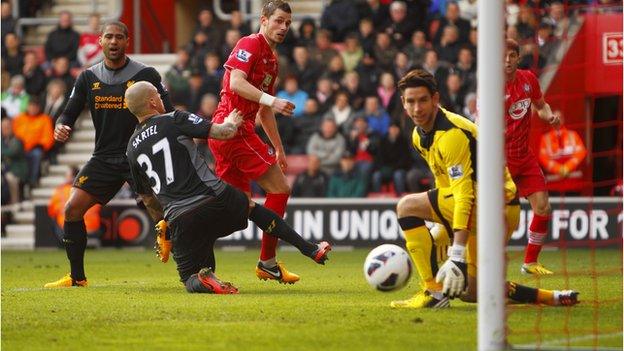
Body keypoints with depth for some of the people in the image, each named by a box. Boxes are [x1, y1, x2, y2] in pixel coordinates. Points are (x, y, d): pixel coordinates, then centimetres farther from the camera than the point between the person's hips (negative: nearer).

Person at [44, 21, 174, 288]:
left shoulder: (146, 75, -4)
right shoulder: (88, 78, 7)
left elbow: (169, 115, -4)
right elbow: (69, 113, 11)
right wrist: (61, 127, -13)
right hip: (104, 158, 4)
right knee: (72, 209, -8)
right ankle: (77, 278, 6)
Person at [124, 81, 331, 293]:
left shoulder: (132, 149, 13)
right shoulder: (174, 120, -1)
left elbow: (148, 199, 22)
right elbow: (224, 132, -3)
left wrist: (166, 220, 39)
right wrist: (230, 123, 21)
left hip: (178, 219, 2)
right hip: (214, 199, -1)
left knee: (190, 279, 15)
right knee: (251, 206, 31)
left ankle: (203, 280, -22)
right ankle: (310, 250, 33)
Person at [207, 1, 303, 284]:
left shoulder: (272, 59, 22)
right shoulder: (250, 45, -7)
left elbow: (264, 111, 29)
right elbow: (236, 83, -22)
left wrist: (278, 148, 30)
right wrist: (272, 101, -31)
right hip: (234, 129, -10)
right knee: (280, 189, -6)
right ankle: (267, 262, -1)